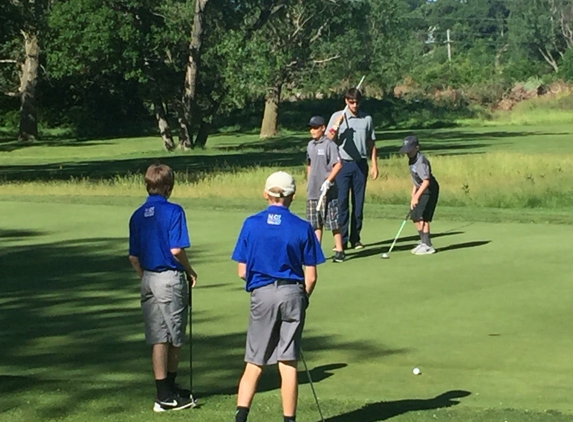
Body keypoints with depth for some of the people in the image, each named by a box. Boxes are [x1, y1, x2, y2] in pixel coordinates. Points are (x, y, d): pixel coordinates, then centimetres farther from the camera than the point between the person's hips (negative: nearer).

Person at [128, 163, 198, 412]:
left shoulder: (137, 216, 6)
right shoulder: (173, 211, -12)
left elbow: (133, 257, 8)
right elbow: (176, 250, -19)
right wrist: (190, 271, -3)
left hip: (148, 279, 6)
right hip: (170, 278, -6)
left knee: (158, 339, 9)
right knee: (173, 339, 7)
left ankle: (166, 391, 14)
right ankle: (167, 394, 14)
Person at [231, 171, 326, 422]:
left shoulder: (251, 224, -1)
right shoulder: (302, 228, -3)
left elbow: (242, 271, 1)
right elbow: (311, 276, -2)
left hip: (262, 295, 0)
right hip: (292, 294, 0)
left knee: (254, 364, 6)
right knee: (288, 364, 4)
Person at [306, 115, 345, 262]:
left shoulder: (329, 145, -10)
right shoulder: (310, 145, 12)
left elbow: (338, 164, -16)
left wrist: (328, 181, -20)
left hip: (328, 192, -7)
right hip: (312, 192, 7)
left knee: (333, 222, -2)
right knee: (316, 223, 9)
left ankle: (339, 251, 5)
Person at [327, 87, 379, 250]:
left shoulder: (367, 119, 6)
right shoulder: (337, 116, 1)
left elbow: (371, 144, 11)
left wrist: (375, 165, 7)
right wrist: (336, 125, -18)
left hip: (360, 165, 2)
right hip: (343, 164, -2)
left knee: (359, 202, 4)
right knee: (342, 202, -5)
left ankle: (355, 238, 11)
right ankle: (342, 238, -2)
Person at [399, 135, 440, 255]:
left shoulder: (421, 161, -23)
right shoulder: (412, 160, 7)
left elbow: (426, 181, -30)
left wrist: (416, 196, -34)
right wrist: (413, 196, 13)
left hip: (430, 190, -10)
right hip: (422, 190, 10)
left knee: (422, 217, -13)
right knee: (415, 217, 12)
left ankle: (428, 246, -8)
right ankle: (423, 242, 26)